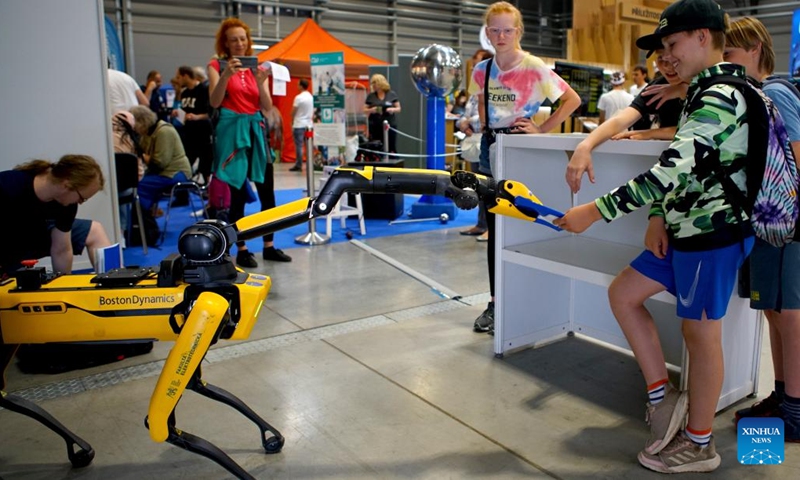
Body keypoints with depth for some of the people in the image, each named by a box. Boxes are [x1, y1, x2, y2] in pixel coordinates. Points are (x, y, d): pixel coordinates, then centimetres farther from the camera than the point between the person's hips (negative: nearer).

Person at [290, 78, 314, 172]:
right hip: (309, 125, 6)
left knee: (299, 146, -3)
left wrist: (292, 122, 7)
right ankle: (310, 165, 9)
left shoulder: (298, 97, -11)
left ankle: (298, 166, -3)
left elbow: (293, 112, -7)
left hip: (299, 125, -6)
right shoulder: (312, 97, 8)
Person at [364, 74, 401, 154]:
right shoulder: (370, 96, 7)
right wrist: (371, 110, -12)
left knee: (392, 149, -2)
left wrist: (393, 109, -14)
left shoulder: (392, 94, 5)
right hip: (374, 127, 1)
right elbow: (365, 110, 9)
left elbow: (398, 108, 7)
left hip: (390, 126, -1)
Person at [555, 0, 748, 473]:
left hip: (715, 233, -9)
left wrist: (595, 211, -29)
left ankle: (699, 445, 19)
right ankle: (663, 396, 20)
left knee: (700, 331, 1)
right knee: (623, 294, 10)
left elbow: (671, 170, -29)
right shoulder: (705, 92, 13)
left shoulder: (721, 97, -19)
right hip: (684, 229, 9)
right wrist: (660, 219, 3)